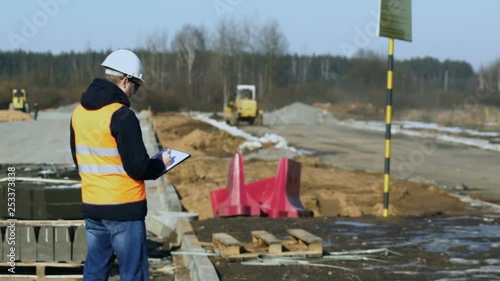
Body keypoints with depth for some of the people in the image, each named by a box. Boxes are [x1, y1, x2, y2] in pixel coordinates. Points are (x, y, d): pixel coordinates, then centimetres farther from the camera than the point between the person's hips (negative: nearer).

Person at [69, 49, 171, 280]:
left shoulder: (79, 112, 6)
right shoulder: (121, 116, -17)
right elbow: (138, 168, -17)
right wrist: (161, 163, 1)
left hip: (91, 207, 7)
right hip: (124, 208, -7)